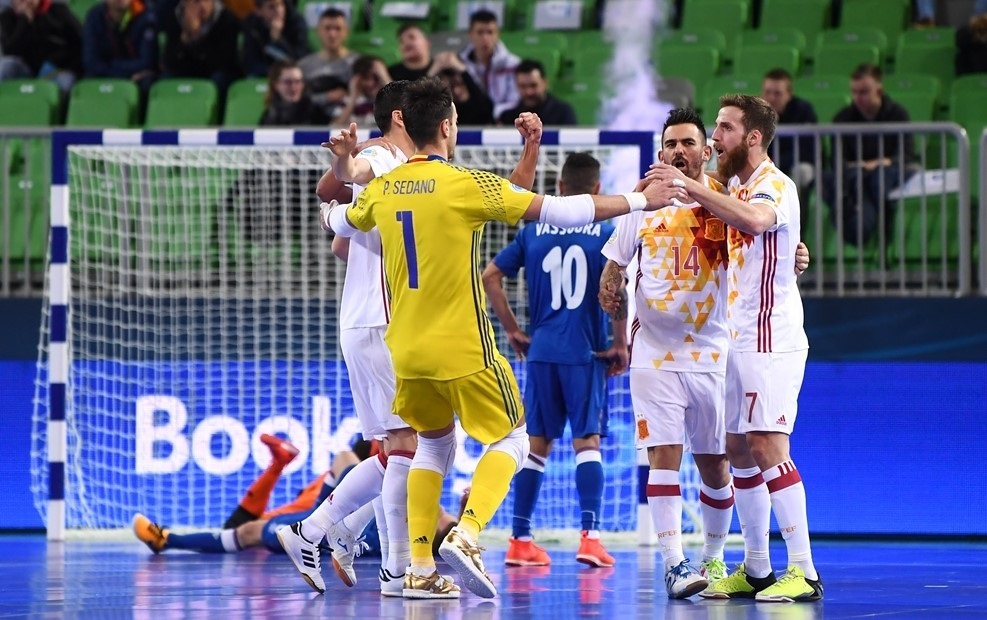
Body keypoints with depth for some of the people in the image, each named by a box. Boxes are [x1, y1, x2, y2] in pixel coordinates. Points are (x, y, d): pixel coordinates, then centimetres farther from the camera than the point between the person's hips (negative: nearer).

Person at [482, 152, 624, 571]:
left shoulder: (534, 233, 8)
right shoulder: (606, 234, -3)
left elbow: (490, 276, 7)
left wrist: (512, 331, 13)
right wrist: (621, 345, -6)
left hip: (541, 350, 3)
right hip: (586, 353, -3)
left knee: (537, 442, 10)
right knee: (587, 441, 1)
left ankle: (520, 541, 9)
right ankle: (590, 536, -11)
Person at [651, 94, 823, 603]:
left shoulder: (774, 185, -13)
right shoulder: (736, 187, 16)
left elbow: (754, 220, -35)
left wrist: (693, 187, -35)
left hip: (771, 340, -10)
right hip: (742, 341, 10)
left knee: (768, 447, -15)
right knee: (740, 451, 10)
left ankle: (803, 572, -16)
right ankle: (755, 570, 16)